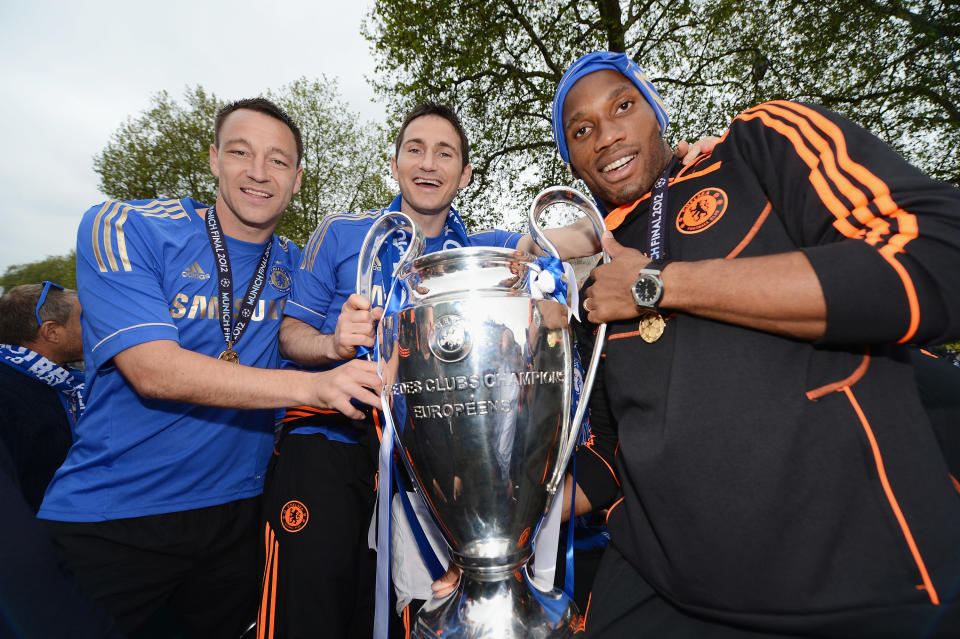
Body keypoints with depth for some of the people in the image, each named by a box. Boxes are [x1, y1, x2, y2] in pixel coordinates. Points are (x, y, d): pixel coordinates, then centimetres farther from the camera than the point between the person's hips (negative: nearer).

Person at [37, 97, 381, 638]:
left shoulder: (295, 265, 2)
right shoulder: (124, 229, -12)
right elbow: (152, 369, -24)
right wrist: (312, 385, -35)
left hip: (236, 512, 4)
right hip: (108, 518, -3)